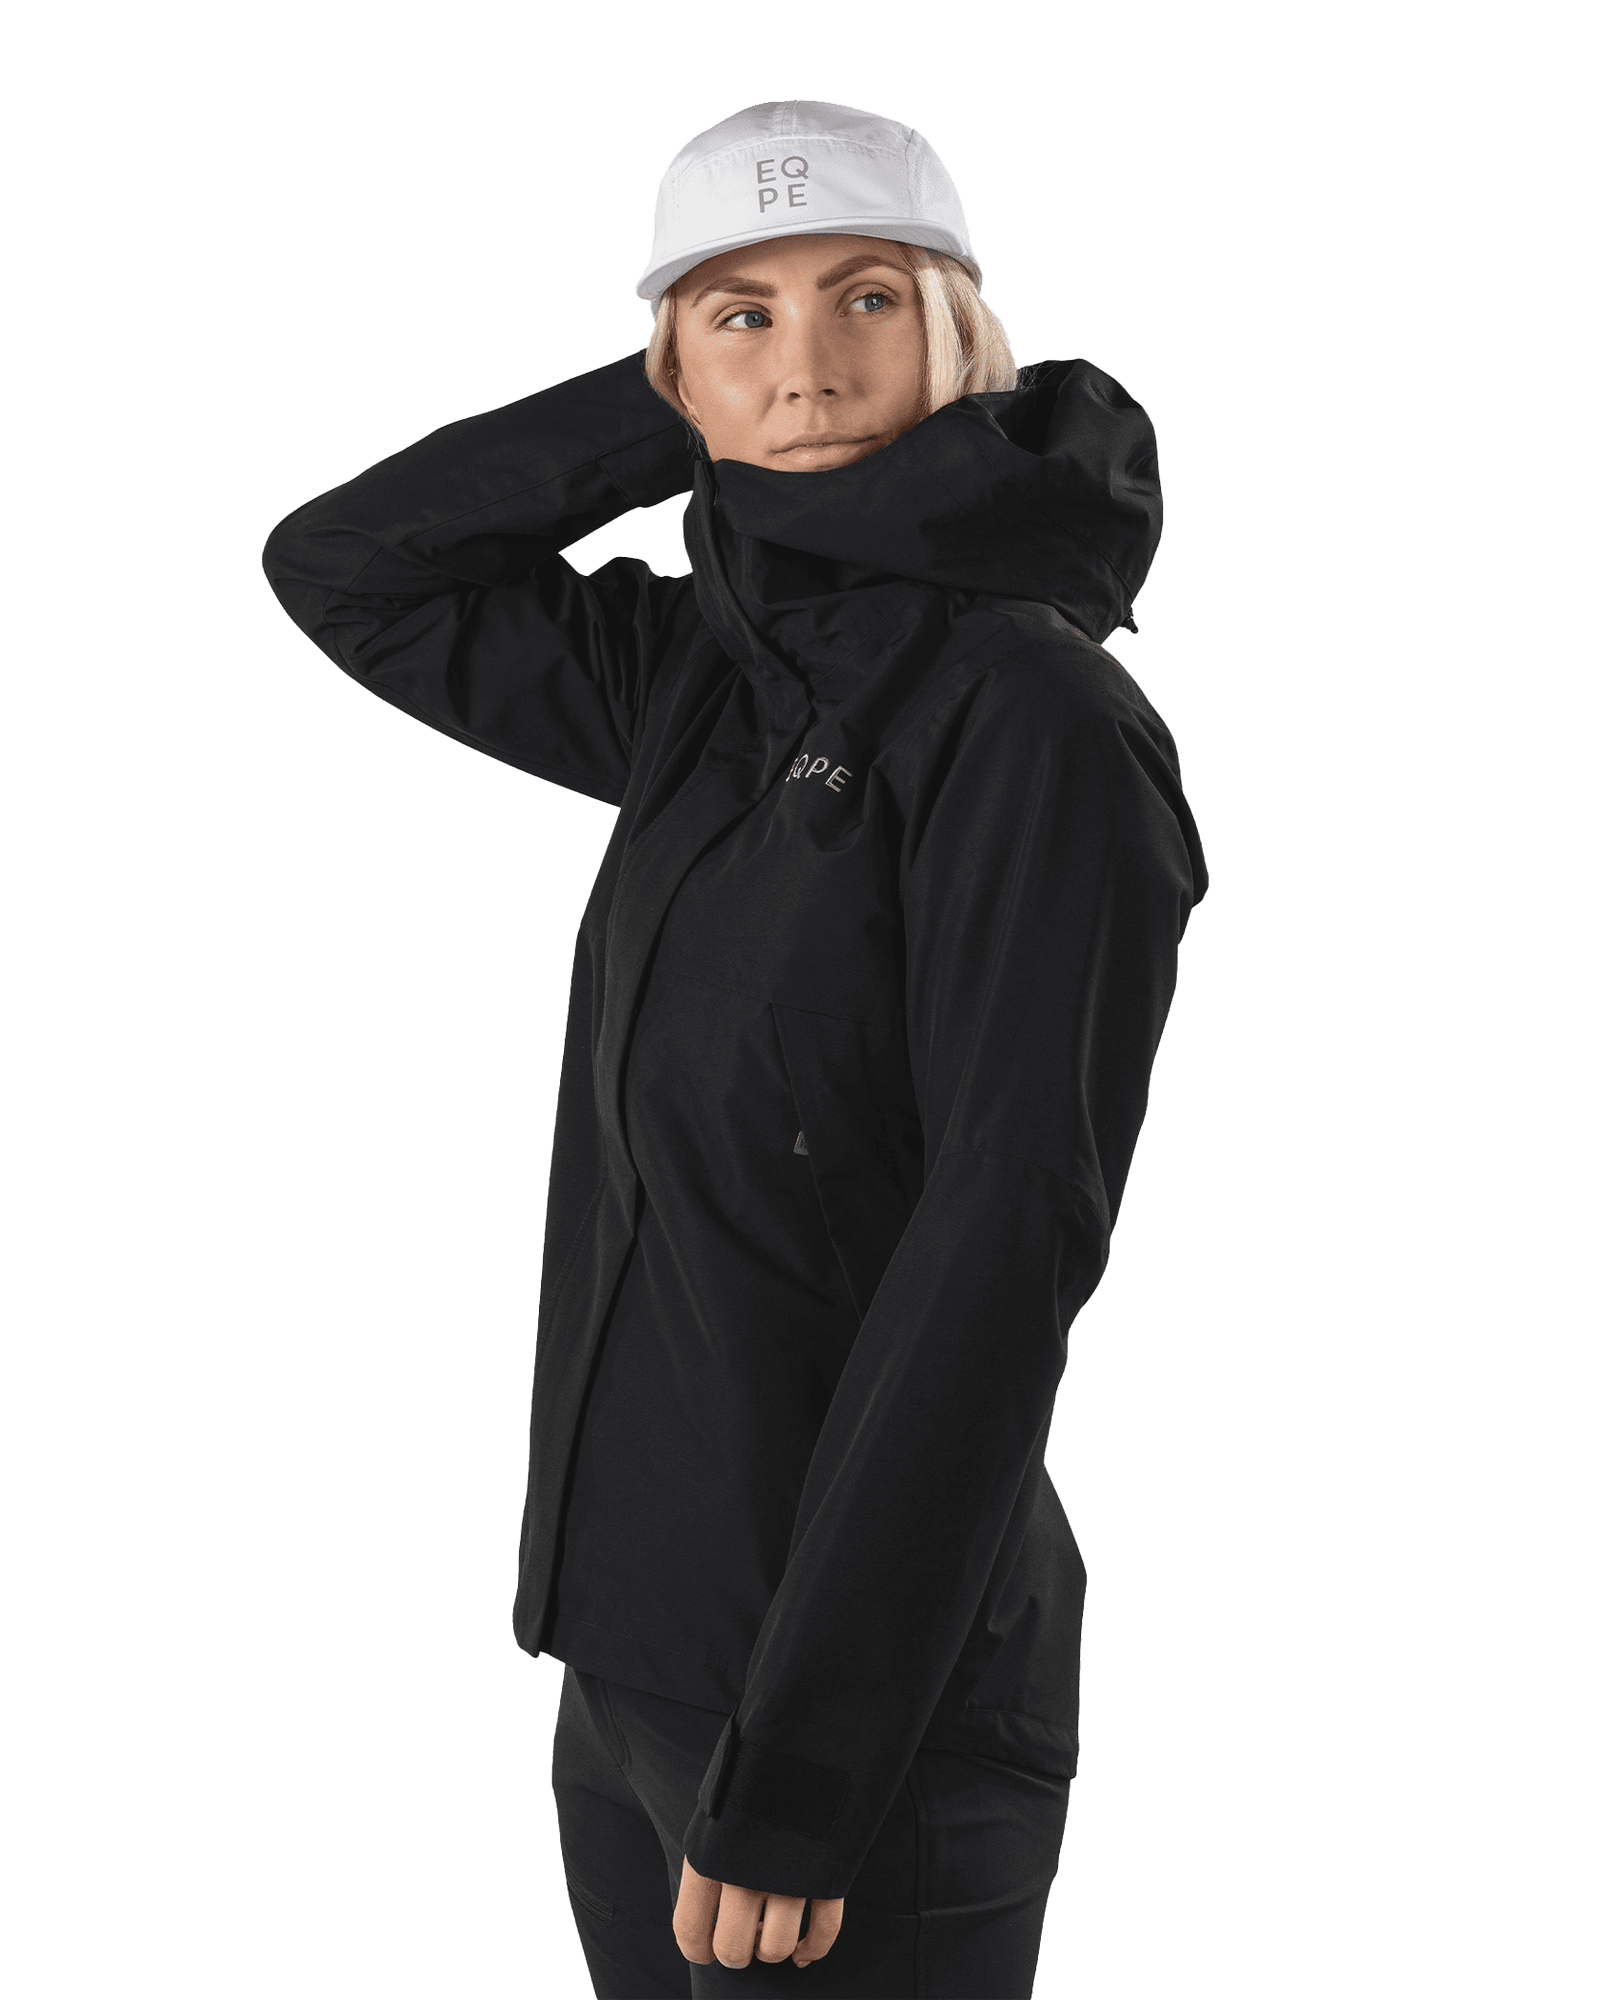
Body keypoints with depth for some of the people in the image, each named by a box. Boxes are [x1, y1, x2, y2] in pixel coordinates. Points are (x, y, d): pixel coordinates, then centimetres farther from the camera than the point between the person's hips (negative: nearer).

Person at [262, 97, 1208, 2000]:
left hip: (867, 1703, -7)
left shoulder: (1036, 714, -15)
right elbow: (343, 565, 13)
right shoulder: (707, 675, 7)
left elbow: (1005, 1246, -20)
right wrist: (675, 408, 2)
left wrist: (805, 1765, -21)